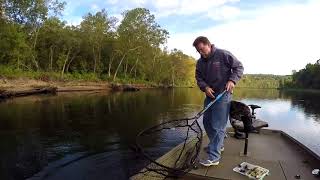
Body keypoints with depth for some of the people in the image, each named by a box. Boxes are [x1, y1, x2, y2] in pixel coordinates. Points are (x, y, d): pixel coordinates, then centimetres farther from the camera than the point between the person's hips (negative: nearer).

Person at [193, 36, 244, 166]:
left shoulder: (223, 54, -10)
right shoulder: (200, 62, 7)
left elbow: (239, 67, -4)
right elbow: (199, 78, 9)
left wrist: (232, 80, -19)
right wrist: (205, 87, -11)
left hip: (223, 95, -7)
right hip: (209, 95, 8)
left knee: (218, 126, -9)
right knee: (207, 122, 15)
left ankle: (214, 157, -4)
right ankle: (217, 145, 36)